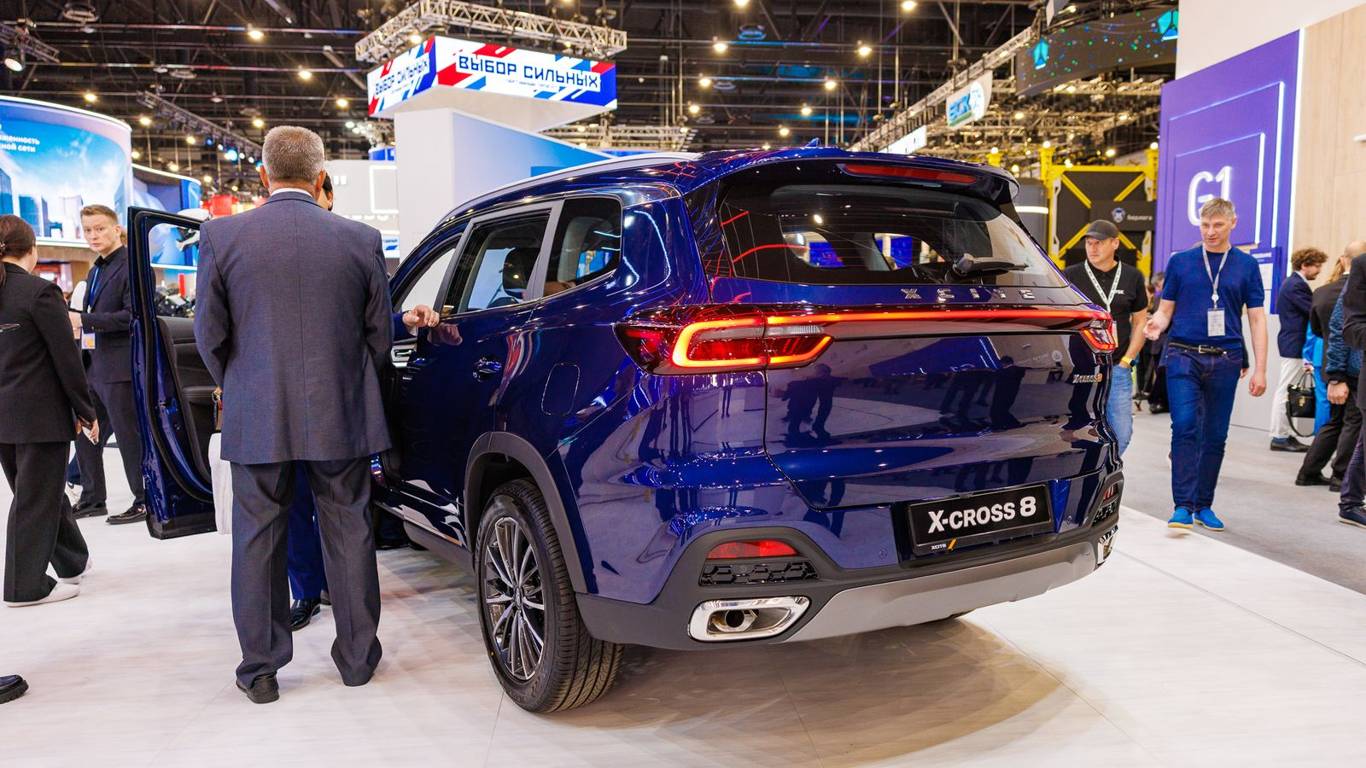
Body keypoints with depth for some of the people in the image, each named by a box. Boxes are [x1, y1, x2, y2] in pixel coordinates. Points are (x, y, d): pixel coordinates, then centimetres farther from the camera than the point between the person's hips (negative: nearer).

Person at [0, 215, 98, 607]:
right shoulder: (40, 291, -14)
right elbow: (66, 359, -14)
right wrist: (86, 411, -7)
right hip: (41, 413, -7)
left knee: (44, 492, 19)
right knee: (37, 500, 3)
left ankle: (74, 563, 32)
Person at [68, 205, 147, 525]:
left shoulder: (130, 266, -10)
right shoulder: (96, 271, 18)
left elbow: (132, 315, -19)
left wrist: (83, 320, -20)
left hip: (119, 367, -9)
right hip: (94, 366, 9)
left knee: (128, 434, -2)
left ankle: (144, 501, 8)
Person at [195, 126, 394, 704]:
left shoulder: (222, 236, -4)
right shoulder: (361, 239, -2)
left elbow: (210, 335, 0)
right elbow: (380, 333, 4)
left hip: (255, 418, 0)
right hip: (342, 417, 1)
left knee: (257, 542, 11)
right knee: (348, 535, 11)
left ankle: (260, 670, 21)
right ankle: (357, 657, 22)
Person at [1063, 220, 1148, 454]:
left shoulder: (1132, 277, 8)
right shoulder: (1071, 276, 0)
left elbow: (1140, 322, 13)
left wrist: (1126, 360, 3)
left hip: (1118, 369, 3)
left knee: (1121, 433, 4)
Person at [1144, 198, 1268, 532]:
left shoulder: (1247, 266, 8)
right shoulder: (1180, 261, 7)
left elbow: (1257, 319, 7)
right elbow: (1165, 309, 10)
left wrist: (1260, 370, 1)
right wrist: (1156, 325, -15)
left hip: (1226, 360, 2)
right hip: (1184, 356, -1)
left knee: (1215, 436, 7)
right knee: (1185, 427, -14)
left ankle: (1204, 505, 18)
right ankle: (1183, 505, -12)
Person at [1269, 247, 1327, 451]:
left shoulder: (1292, 283, 17)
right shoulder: (1297, 285, -15)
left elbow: (1311, 310, 18)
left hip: (1292, 342, 10)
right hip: (1295, 344, -10)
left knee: (1285, 390, 11)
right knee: (1285, 390, -6)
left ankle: (1282, 434, 16)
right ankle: (1279, 437, -2)